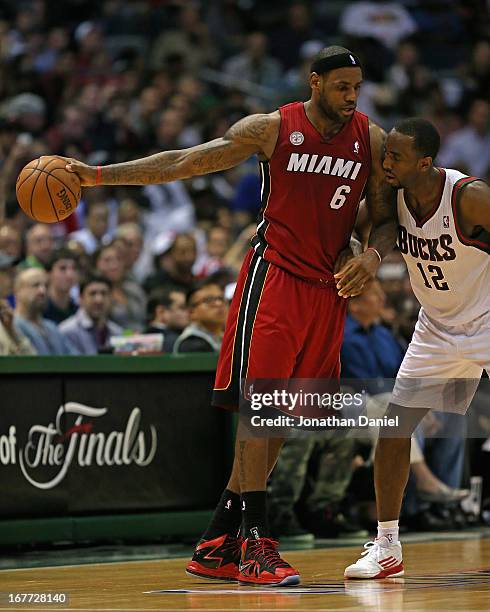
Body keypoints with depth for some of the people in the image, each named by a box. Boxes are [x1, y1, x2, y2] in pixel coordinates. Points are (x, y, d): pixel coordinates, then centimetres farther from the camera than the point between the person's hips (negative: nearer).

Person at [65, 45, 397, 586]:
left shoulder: (371, 140, 5)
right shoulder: (272, 129, -4)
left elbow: (388, 217, 12)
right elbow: (183, 163, -4)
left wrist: (372, 256, -11)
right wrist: (100, 175, -11)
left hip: (329, 288, 4)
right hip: (274, 275, -4)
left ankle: (218, 544, 11)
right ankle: (254, 544, -14)